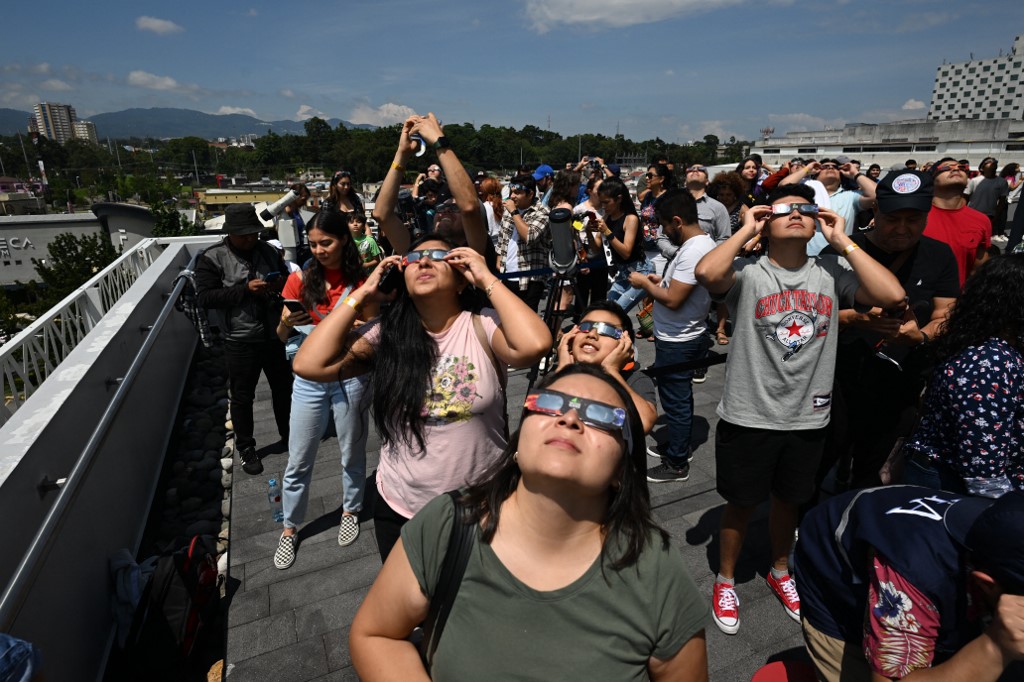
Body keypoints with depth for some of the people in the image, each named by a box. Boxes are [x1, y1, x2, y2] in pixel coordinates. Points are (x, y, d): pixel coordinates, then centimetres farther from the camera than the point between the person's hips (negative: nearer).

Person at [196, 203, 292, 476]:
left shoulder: (268, 251, 3)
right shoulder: (212, 258, -8)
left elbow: (287, 277, 15)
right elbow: (206, 297, -15)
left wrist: (282, 283, -9)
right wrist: (246, 289, -24)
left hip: (274, 334, 4)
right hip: (240, 341, -4)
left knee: (283, 388, 18)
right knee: (242, 397, 9)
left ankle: (288, 435, 39)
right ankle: (245, 448, 28)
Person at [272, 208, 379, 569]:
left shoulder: (360, 282, -5)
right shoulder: (300, 279, -2)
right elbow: (282, 337, 0)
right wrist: (286, 323, -22)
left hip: (350, 378, -1)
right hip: (309, 380, 1)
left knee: (352, 453, 14)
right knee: (298, 462, 10)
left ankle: (351, 510, 39)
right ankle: (290, 528, 31)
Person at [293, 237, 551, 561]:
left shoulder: (483, 327, -14)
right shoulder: (385, 333, -7)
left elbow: (535, 344, -34)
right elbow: (309, 364, -15)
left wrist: (488, 279, -22)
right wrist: (361, 295, -11)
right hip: (398, 510, 3)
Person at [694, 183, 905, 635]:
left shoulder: (831, 275, 0)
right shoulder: (747, 272, -11)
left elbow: (892, 295, -16)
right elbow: (706, 272, -33)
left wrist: (841, 241, -10)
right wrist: (746, 229, -17)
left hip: (808, 418, 4)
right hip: (748, 417, -3)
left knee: (787, 500, 24)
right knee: (741, 505, 14)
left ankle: (779, 571, 50)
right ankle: (725, 581, 38)